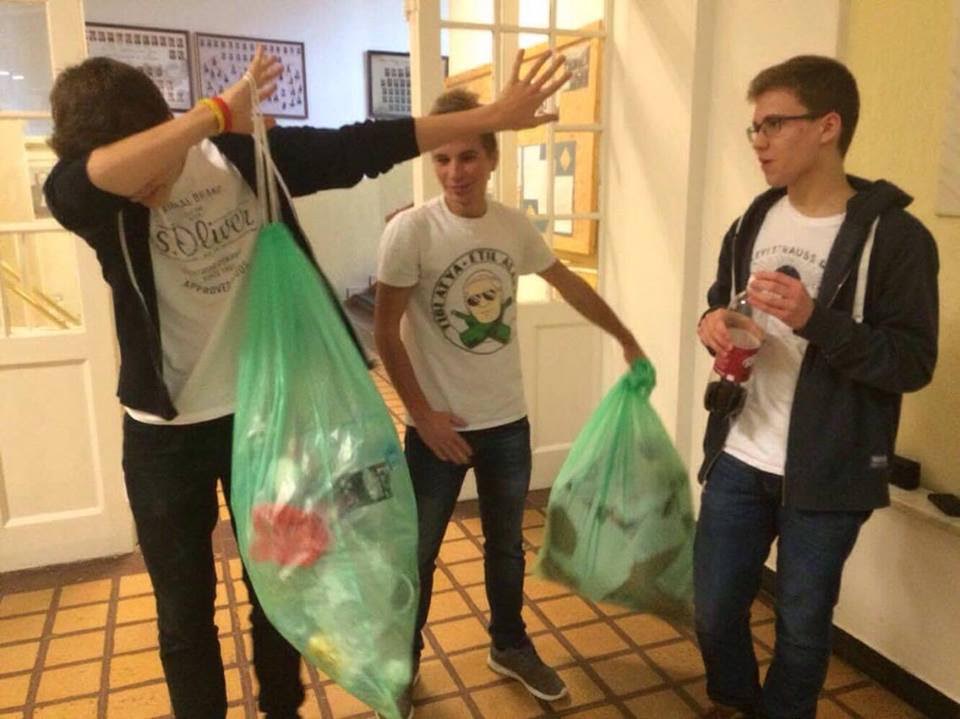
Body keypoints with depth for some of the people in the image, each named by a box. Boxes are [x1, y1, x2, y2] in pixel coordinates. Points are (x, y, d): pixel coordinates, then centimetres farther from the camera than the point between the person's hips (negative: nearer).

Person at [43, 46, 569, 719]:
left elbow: (368, 145, -9)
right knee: (184, 609, 14)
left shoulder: (250, 155, -11)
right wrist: (218, 112, -34)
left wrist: (491, 116, -7)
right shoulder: (88, 199, -16)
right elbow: (100, 174, -40)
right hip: (165, 432, 0)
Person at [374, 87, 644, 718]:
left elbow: (569, 283, 14)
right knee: (418, 554, 12)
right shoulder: (410, 231, -15)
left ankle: (510, 646, 44)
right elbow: (386, 333, -11)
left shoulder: (515, 226, -2)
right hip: (440, 426, -4)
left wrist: (626, 338, 20)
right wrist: (424, 414, -13)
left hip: (508, 421, 4)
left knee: (507, 546, 21)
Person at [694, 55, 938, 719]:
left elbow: (914, 363, -13)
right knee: (714, 609, 15)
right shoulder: (753, 224, 7)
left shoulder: (894, 236, -11)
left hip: (826, 475, -4)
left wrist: (815, 320, -27)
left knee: (803, 626, 14)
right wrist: (713, 324, -6)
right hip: (740, 459, 5)